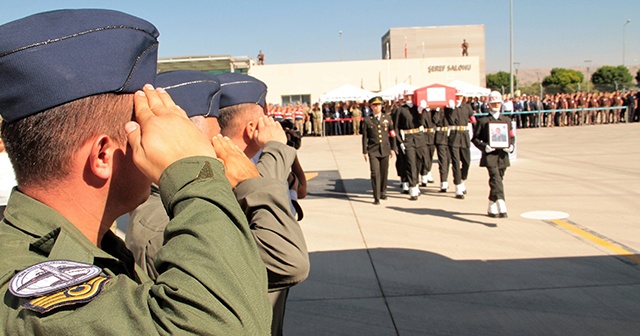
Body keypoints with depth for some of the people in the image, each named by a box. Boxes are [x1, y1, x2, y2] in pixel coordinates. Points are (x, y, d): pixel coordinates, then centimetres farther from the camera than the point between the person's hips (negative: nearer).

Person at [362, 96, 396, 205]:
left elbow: (392, 135, 11)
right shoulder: (367, 120, 1)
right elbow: (365, 136, 2)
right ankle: (376, 198, -5)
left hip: (385, 150, 3)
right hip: (373, 151, -3)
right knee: (375, 173, -10)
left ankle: (382, 192, 31)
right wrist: (364, 151, 0)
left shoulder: (387, 118, 7)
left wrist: (393, 148, 8)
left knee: (384, 172, 11)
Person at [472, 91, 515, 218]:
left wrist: (511, 146, -4)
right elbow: (475, 138, 3)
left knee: (497, 181, 12)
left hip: (503, 156, 4)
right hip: (490, 155, -4)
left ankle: (492, 207, 26)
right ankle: (501, 207, -29)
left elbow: (512, 137, 16)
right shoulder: (483, 121, 3)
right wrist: (484, 147, -14)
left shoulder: (507, 120, 14)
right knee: (496, 179, -19)